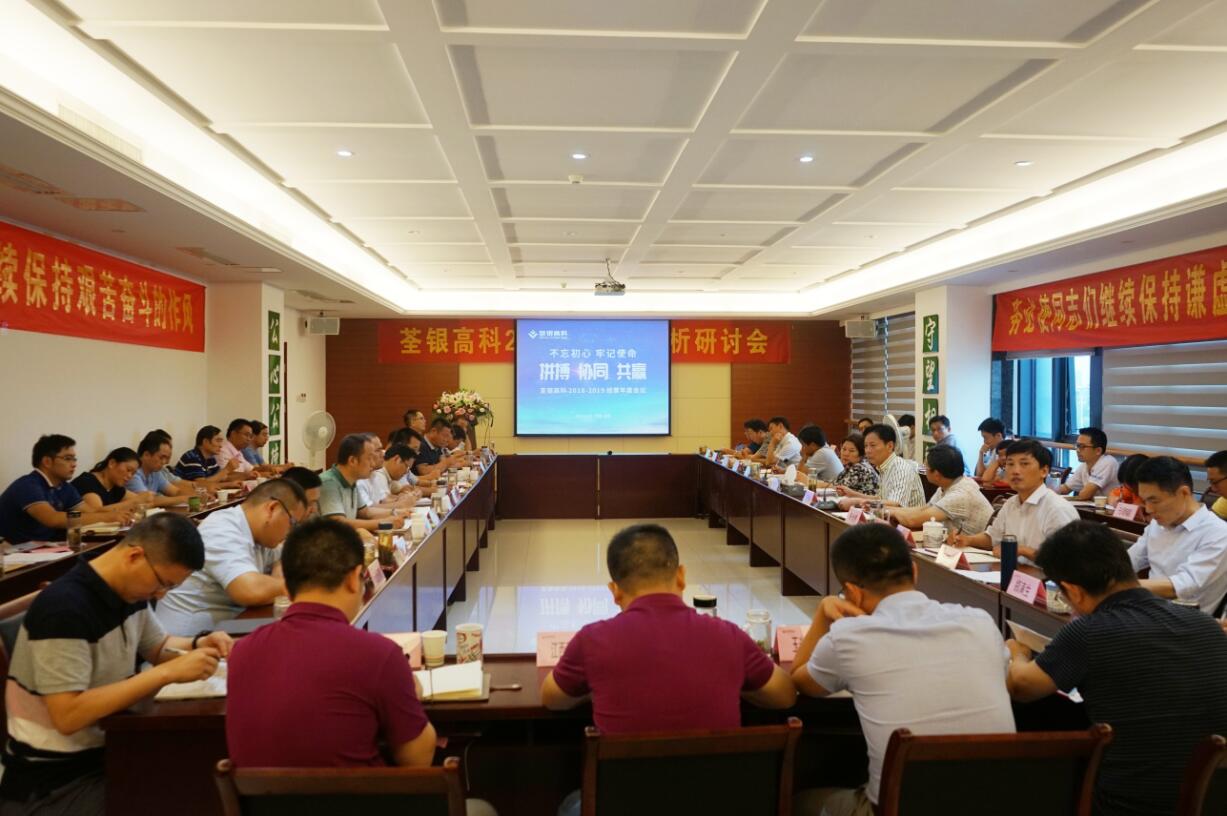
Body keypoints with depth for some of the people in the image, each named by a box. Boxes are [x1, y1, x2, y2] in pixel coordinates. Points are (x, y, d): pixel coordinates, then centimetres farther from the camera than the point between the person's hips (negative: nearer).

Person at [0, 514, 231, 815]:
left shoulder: (128, 592, 1)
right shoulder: (64, 608, -24)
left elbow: (158, 647, 17)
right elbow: (68, 716, -29)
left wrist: (199, 644, -4)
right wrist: (167, 673, -30)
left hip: (107, 751, 7)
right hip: (55, 781, -7)